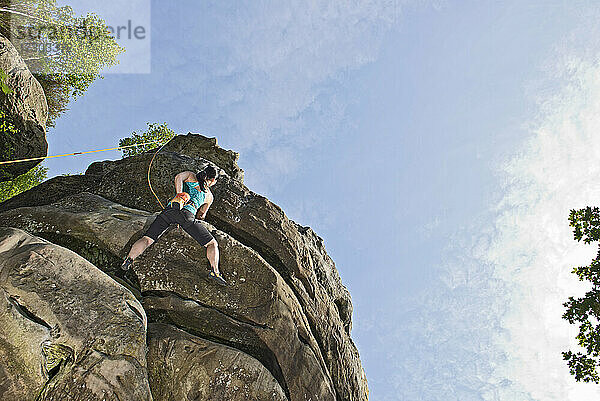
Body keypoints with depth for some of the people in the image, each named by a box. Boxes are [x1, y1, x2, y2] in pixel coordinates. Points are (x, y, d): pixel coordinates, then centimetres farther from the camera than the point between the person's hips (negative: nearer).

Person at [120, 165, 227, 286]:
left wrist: (179, 195, 2)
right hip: (187, 213, -1)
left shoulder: (191, 176, 30)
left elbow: (178, 177, 6)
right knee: (212, 244, 8)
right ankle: (214, 271, -14)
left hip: (169, 208, 2)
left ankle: (129, 259, -22)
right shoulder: (209, 196, 30)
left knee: (146, 240, 1)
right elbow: (201, 215, 40)